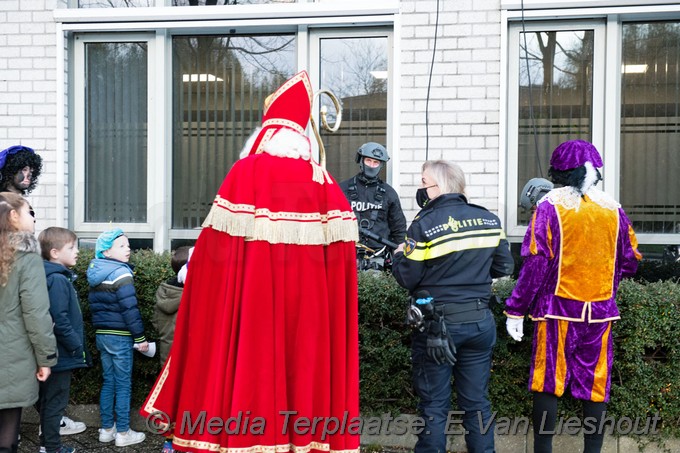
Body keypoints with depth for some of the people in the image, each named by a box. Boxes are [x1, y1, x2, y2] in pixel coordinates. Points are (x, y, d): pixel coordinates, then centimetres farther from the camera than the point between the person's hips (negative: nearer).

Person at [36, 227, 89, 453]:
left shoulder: (59, 277, 11)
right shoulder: (57, 280, -19)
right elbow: (59, 320, -24)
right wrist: (77, 346, -16)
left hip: (58, 353, 10)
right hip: (61, 354, -10)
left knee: (49, 400, 18)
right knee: (54, 401, 1)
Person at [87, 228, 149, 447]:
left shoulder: (95, 274, 11)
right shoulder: (120, 273, -16)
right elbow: (129, 309, -19)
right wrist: (140, 337, -13)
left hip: (102, 335, 8)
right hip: (120, 337, -8)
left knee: (108, 382, 15)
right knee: (123, 385, -1)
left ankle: (107, 429, 20)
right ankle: (123, 433, 5)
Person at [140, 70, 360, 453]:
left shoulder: (245, 174, -2)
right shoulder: (326, 184, 4)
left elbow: (218, 250, -7)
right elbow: (341, 258, 1)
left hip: (252, 304, -2)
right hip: (311, 304, 2)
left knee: (252, 371, 4)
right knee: (306, 364, 9)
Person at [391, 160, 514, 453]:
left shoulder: (425, 224, -14)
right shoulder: (489, 220, 1)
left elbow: (407, 278, -11)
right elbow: (504, 267, 9)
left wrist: (399, 255, 9)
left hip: (438, 326, -4)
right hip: (480, 322, 4)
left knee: (434, 405, 7)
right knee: (477, 401, 14)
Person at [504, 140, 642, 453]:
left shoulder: (550, 206, -8)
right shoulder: (612, 209, 3)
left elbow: (536, 263, -13)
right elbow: (630, 261, 9)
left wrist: (516, 309, -7)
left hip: (558, 310, -3)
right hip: (600, 313, 3)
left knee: (547, 385, 6)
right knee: (595, 387, 10)